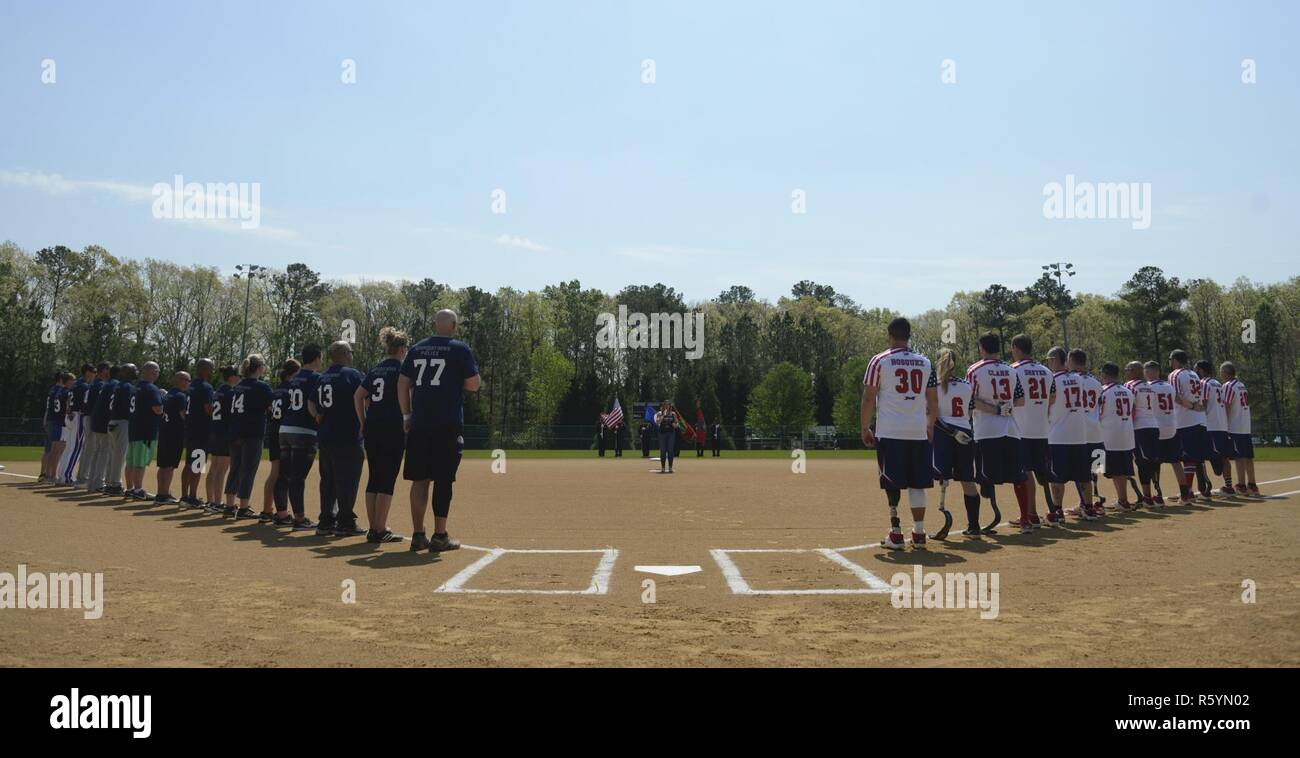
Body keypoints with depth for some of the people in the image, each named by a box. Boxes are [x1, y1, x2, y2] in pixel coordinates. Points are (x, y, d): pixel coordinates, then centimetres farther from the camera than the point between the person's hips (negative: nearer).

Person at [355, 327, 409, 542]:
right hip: (393, 428, -7)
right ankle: (380, 531, -4)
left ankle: (373, 528, 13)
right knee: (387, 480, -4)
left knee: (374, 478, 10)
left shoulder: (375, 369, 15)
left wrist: (364, 422, 14)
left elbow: (358, 396, 12)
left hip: (371, 428, 7)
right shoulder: (401, 368, -4)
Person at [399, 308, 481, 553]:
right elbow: (474, 385, -4)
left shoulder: (417, 349, 11)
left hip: (419, 424, 4)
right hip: (448, 426, -4)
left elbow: (402, 384, 10)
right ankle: (439, 536, 3)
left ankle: (418, 535, 10)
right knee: (443, 481, 0)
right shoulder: (460, 349, -3)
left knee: (419, 479, 8)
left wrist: (406, 414, 16)